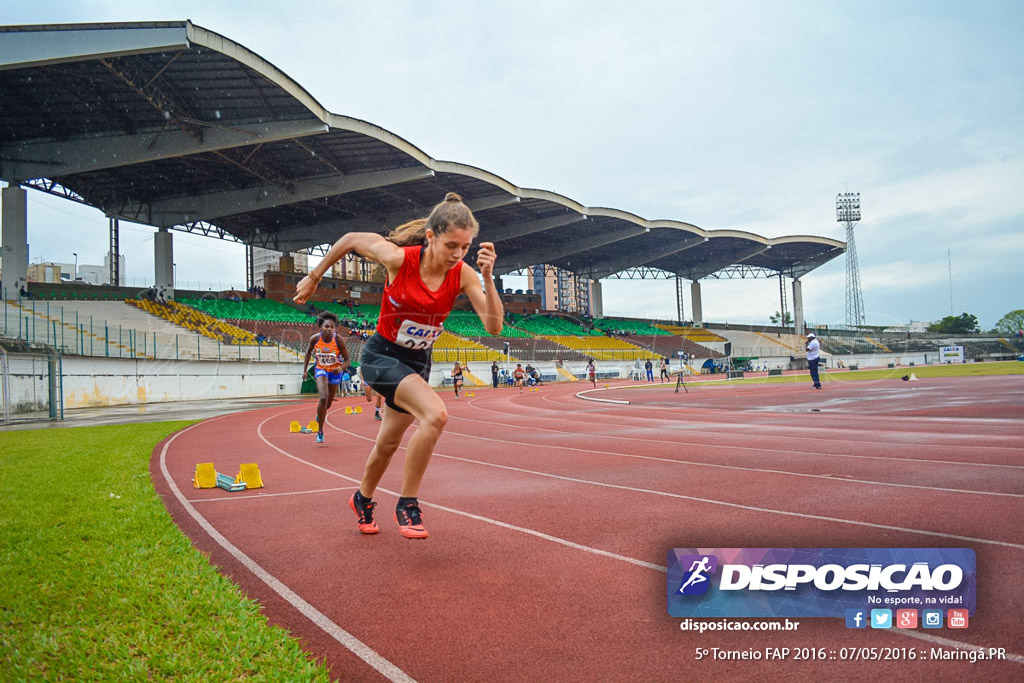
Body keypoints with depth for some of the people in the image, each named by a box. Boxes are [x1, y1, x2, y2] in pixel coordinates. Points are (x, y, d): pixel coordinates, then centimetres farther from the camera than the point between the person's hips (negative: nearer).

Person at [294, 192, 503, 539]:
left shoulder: (463, 275, -15)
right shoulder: (398, 258, -23)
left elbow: (494, 326, -21)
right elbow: (352, 239, -6)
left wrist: (488, 278, -33)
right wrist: (313, 277, 4)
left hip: (419, 362, 5)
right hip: (382, 355, -5)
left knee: (388, 443, 19)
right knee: (435, 413, -29)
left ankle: (363, 499, 49)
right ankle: (407, 504, -11)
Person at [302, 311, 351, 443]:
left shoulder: (338, 340, -23)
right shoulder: (314, 339, -18)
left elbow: (347, 361, -15)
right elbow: (309, 351, 4)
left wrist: (340, 368, -36)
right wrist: (305, 369, 4)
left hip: (335, 372, 1)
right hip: (320, 369, -1)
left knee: (328, 404, 13)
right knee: (324, 398, -23)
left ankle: (320, 414, 52)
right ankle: (320, 431, -10)